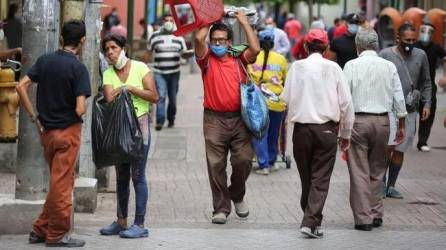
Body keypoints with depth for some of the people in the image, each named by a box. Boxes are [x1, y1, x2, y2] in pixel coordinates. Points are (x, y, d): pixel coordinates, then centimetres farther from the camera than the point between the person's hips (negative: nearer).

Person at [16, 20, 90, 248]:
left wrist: (34, 117, 3)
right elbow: (80, 109, -22)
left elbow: (21, 86, -1)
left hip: (46, 130, 6)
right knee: (62, 184, 2)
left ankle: (40, 230, 19)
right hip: (68, 131, -6)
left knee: (57, 182, 18)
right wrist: (85, 107, 2)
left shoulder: (45, 60, 2)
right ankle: (57, 235, 9)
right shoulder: (78, 68, -15)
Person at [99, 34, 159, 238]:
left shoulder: (140, 68, -5)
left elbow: (154, 96, -11)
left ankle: (139, 225, -5)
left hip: (139, 124, -5)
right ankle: (121, 221, 20)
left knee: (137, 175, -7)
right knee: (121, 175, 11)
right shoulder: (108, 74, 4)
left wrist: (130, 88, -13)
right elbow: (109, 99, -10)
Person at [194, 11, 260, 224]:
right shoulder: (207, 60, 5)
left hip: (239, 119, 1)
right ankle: (221, 208, 10)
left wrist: (244, 22, 1)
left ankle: (237, 196, 25)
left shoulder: (239, 60, 9)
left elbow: (255, 49, -10)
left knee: (244, 160, -3)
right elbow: (199, 38, -12)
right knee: (216, 165, 1)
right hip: (214, 119, -1)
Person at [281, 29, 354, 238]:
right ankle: (311, 222, -10)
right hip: (327, 129, -2)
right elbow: (345, 103, -1)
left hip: (301, 128, 2)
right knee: (321, 178, 0)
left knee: (306, 176, 15)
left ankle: (309, 216, 26)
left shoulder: (296, 67, 0)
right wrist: (346, 134, 9)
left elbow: (286, 99, 2)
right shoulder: (333, 68, -3)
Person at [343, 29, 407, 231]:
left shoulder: (351, 66, -3)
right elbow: (398, 97, 7)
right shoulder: (389, 66, 5)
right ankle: (376, 214, 18)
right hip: (382, 121, 3)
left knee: (359, 172, 0)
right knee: (377, 171, 15)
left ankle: (363, 218, -1)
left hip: (357, 120, -3)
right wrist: (401, 125, 15)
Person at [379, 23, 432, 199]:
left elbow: (426, 83, 15)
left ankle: (391, 186, 16)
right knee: (389, 146, -14)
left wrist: (426, 104, 6)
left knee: (400, 150, 8)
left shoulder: (420, 56, 8)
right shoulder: (385, 55, -4)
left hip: (410, 111, 4)